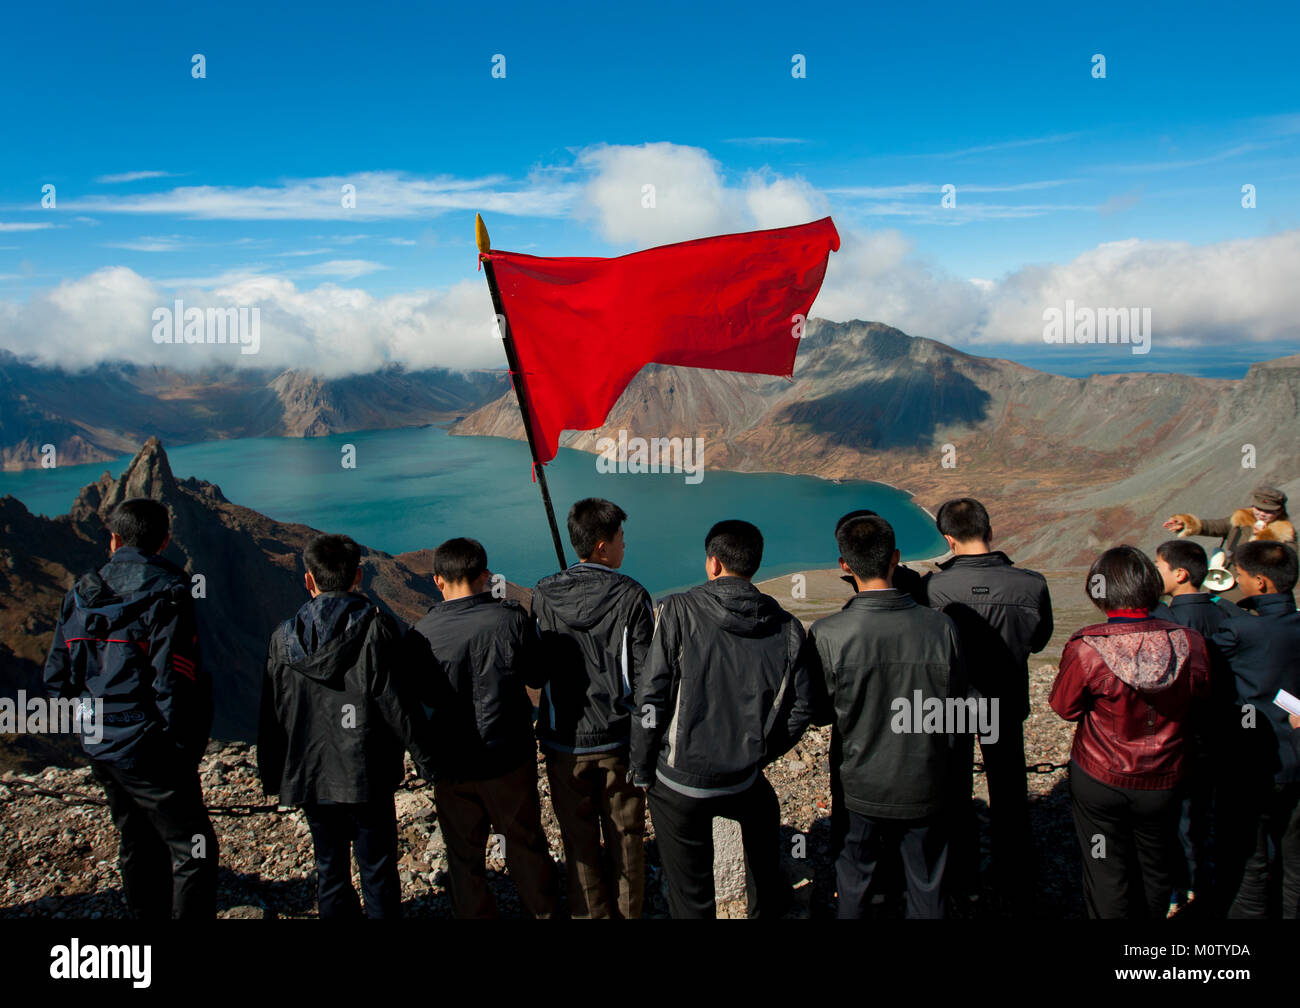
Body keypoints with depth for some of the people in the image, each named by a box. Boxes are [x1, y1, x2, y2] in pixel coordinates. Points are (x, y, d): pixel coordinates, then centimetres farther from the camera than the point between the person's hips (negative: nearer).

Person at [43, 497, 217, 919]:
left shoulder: (79, 595, 5)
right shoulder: (167, 595, -16)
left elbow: (57, 679, 9)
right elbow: (173, 685, -21)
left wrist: (91, 725, 19)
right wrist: (182, 752, -10)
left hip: (101, 750, 7)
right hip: (151, 754, -7)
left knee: (138, 845, 21)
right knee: (194, 852, 1)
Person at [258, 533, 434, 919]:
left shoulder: (284, 638, 0)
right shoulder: (376, 629, -12)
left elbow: (271, 713, 5)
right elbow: (398, 703, -13)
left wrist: (271, 776, 16)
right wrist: (424, 759, -4)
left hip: (310, 777, 4)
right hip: (367, 778, -3)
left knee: (330, 870, 16)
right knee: (377, 872, 8)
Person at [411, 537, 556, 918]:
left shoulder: (424, 633, -14)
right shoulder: (511, 619, -15)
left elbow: (420, 696, -2)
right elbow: (535, 674, 0)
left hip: (452, 766, 0)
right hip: (509, 759, 0)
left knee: (464, 857, 18)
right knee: (525, 846, 20)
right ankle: (543, 909, 36)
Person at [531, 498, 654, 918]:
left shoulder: (544, 596, -8)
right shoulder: (632, 596, -14)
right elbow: (644, 675, -12)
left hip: (565, 741, 1)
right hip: (620, 740, -1)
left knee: (580, 841, 15)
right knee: (625, 837, 17)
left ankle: (591, 911, 28)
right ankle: (627, 911, 32)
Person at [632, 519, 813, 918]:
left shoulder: (678, 611, -13)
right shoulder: (786, 628, -3)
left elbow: (651, 695, -15)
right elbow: (800, 709, 2)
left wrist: (641, 767, -3)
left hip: (678, 781, -3)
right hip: (742, 779, 4)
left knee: (690, 893, 13)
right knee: (764, 816, 36)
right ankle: (767, 904, 55)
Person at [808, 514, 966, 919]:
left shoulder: (827, 634, -20)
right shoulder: (941, 626, -16)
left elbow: (820, 713, -7)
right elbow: (957, 700, -1)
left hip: (864, 785, -1)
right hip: (928, 784, 1)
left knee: (854, 879, 22)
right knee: (927, 887, 20)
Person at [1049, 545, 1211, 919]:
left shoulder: (1086, 649, -25)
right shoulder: (1189, 643, -18)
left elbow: (1064, 706, -11)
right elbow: (1201, 693, 0)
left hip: (1098, 781, -3)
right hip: (1162, 784, 3)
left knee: (1107, 875, 16)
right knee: (1155, 872, 25)